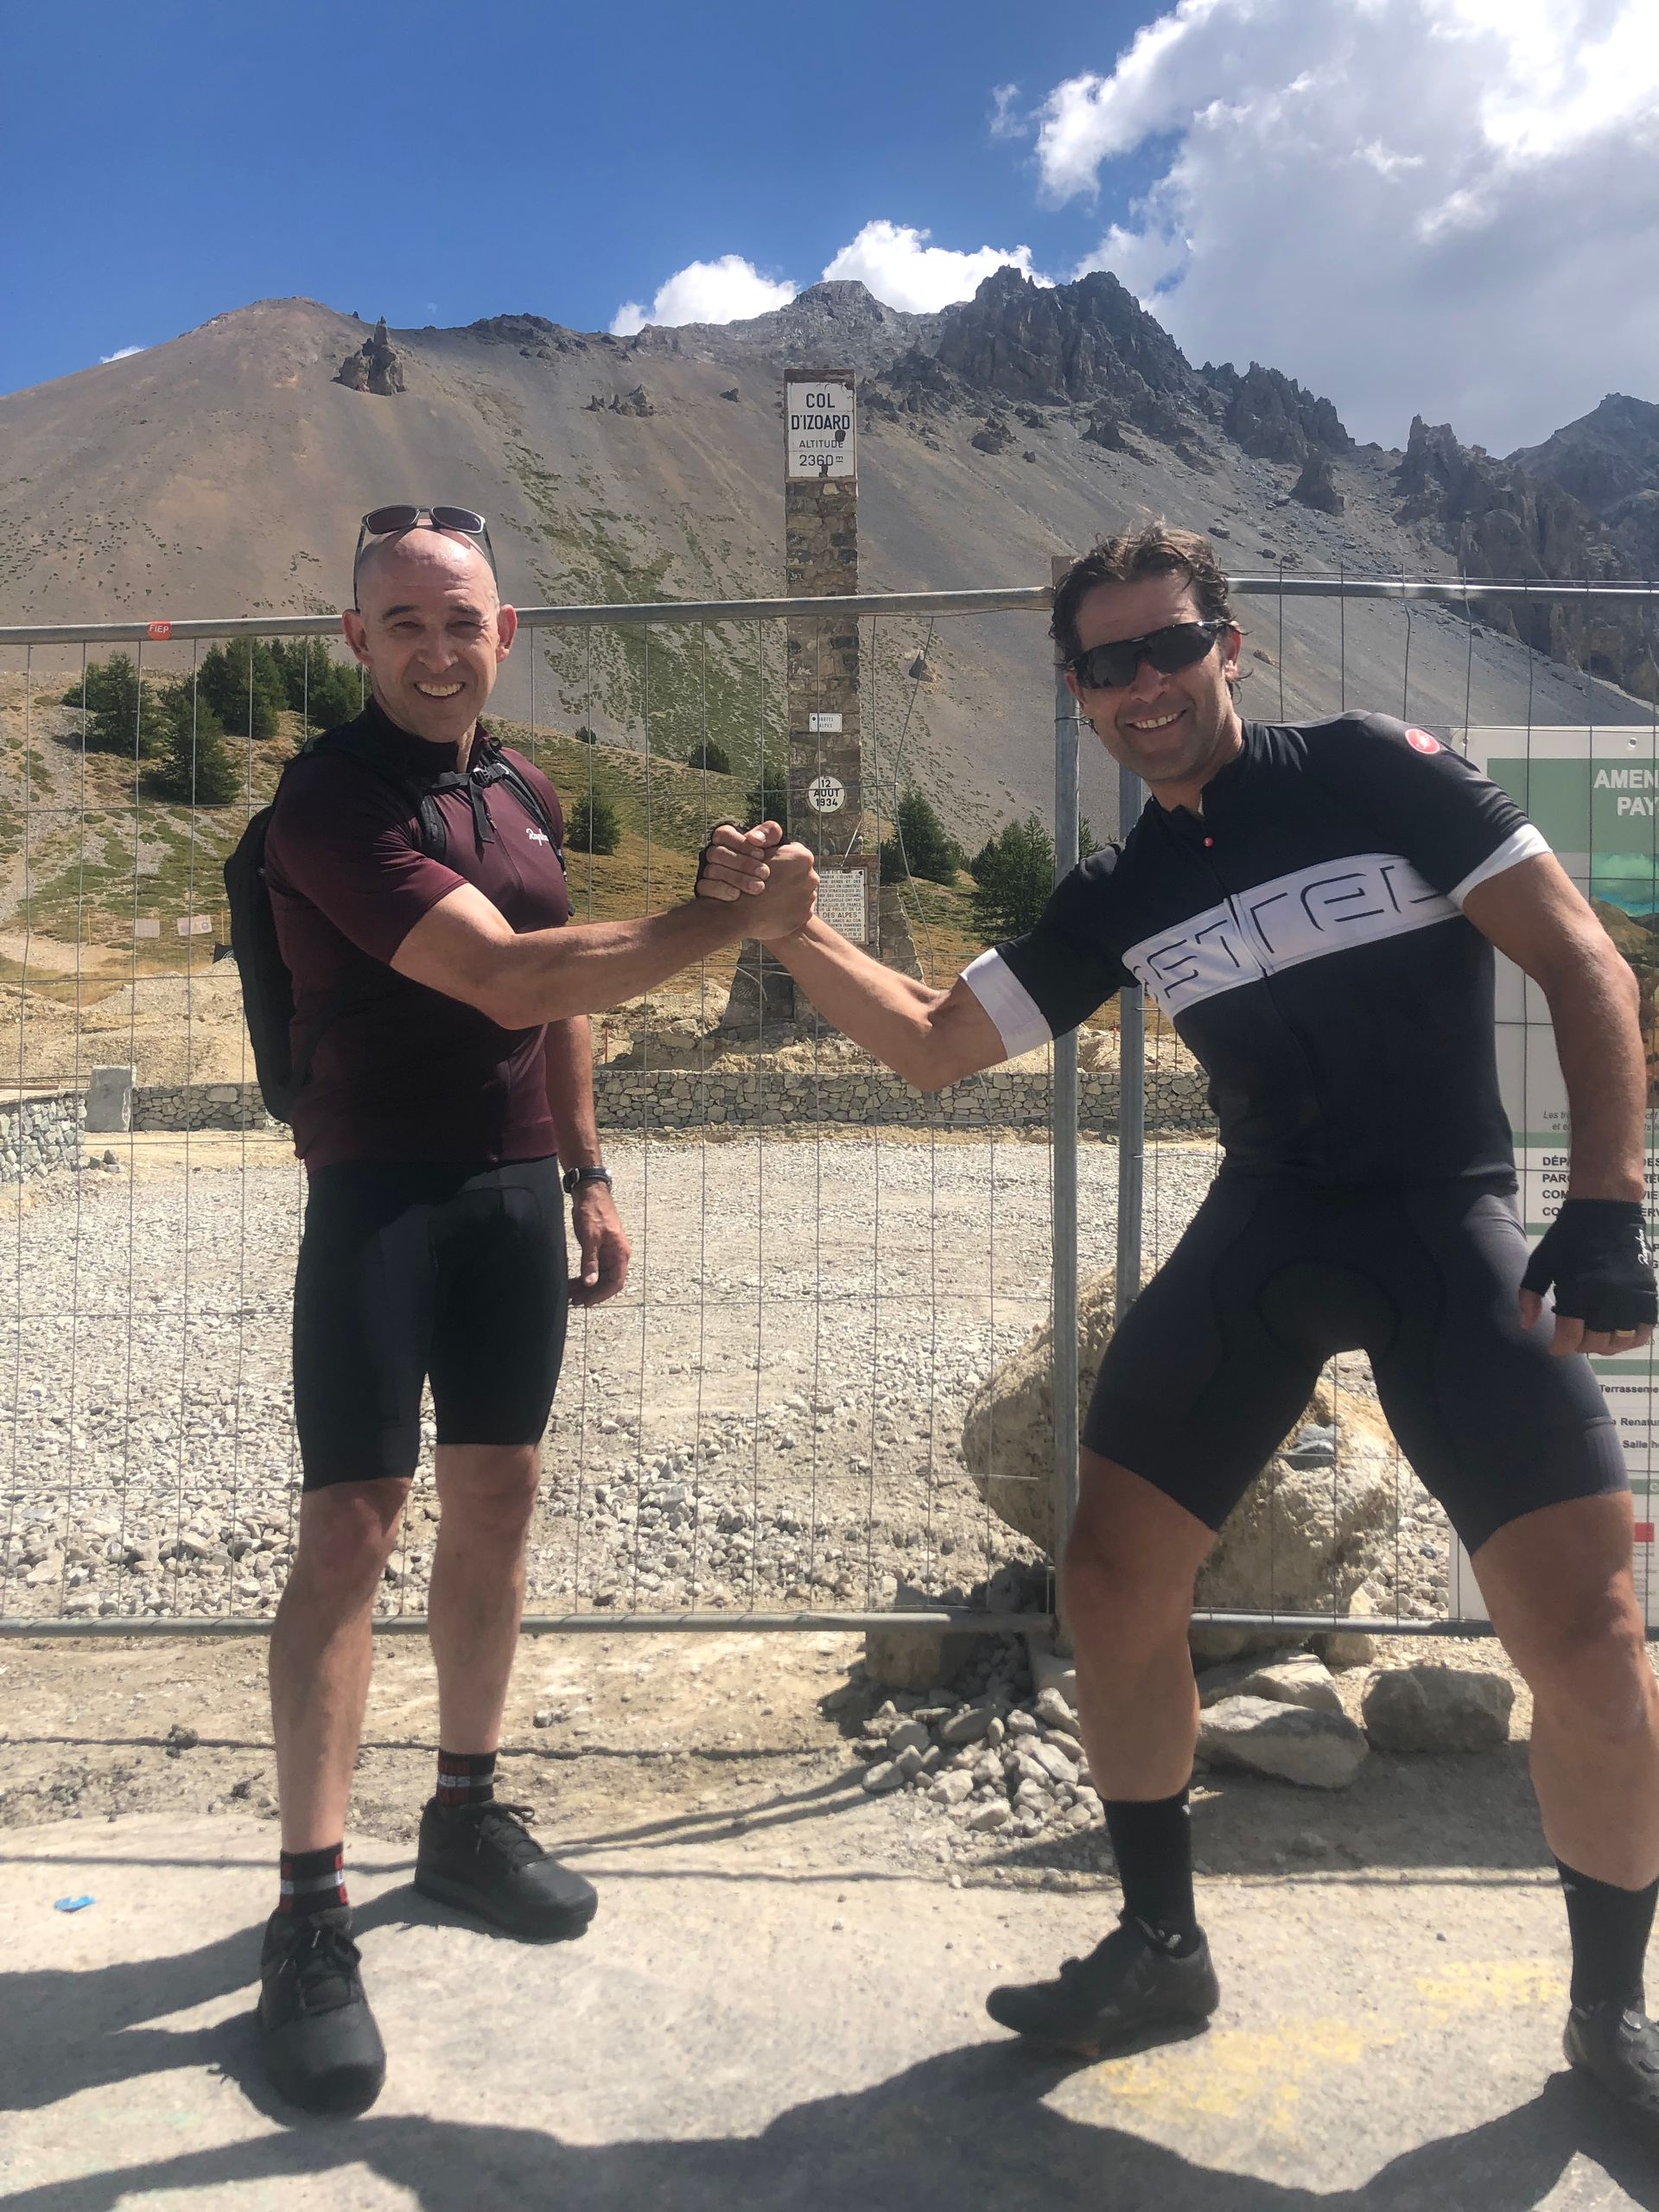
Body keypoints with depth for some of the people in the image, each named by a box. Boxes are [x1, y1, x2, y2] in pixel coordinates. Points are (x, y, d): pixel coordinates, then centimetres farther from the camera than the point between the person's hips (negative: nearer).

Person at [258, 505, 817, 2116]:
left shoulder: (525, 793, 10)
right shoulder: (329, 801, -14)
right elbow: (506, 976, -25)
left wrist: (586, 1172, 16)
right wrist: (733, 919, -24)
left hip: (514, 1195, 7)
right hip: (377, 1197, -6)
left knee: (495, 1501, 12)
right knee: (347, 1534, -6)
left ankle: (467, 1812, 28)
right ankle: (310, 1907, 5)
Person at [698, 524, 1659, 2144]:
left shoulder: (1371, 771, -6)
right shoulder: (1118, 900, 8)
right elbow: (931, 1044, 9)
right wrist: (784, 927, -4)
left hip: (1445, 1221, -4)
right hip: (1261, 1234, 5)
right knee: (1111, 1586, 3)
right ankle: (1159, 1952, 26)